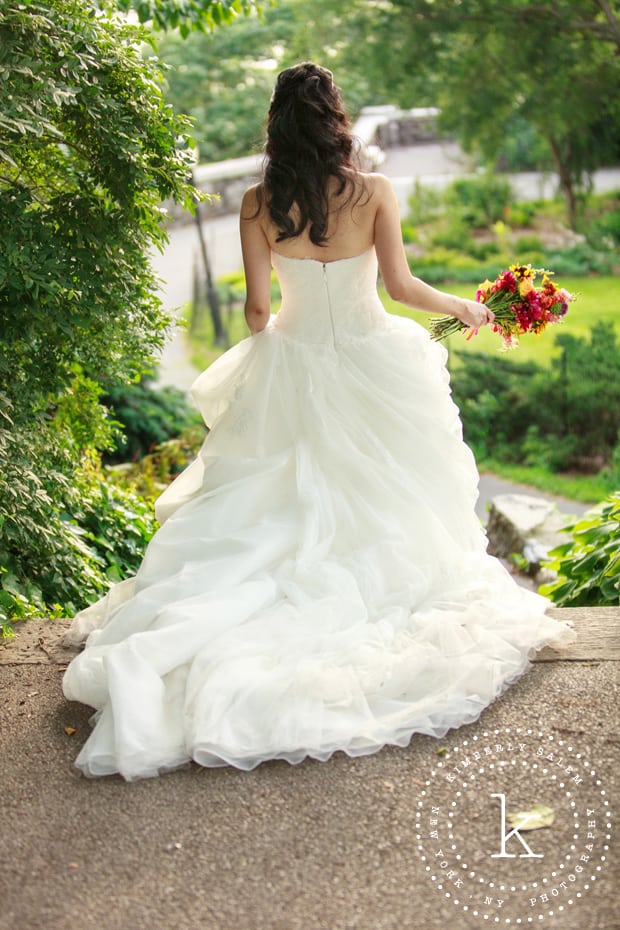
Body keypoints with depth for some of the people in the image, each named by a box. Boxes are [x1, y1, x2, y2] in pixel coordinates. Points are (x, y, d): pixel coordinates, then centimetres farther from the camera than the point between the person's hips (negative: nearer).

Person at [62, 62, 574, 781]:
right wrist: (464, 307, 8)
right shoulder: (374, 192, -12)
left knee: (282, 494, 10)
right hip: (372, 363, -1)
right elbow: (402, 285, -10)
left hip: (291, 369, 2)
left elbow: (256, 307, -5)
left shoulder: (259, 204, -9)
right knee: (377, 492, 16)